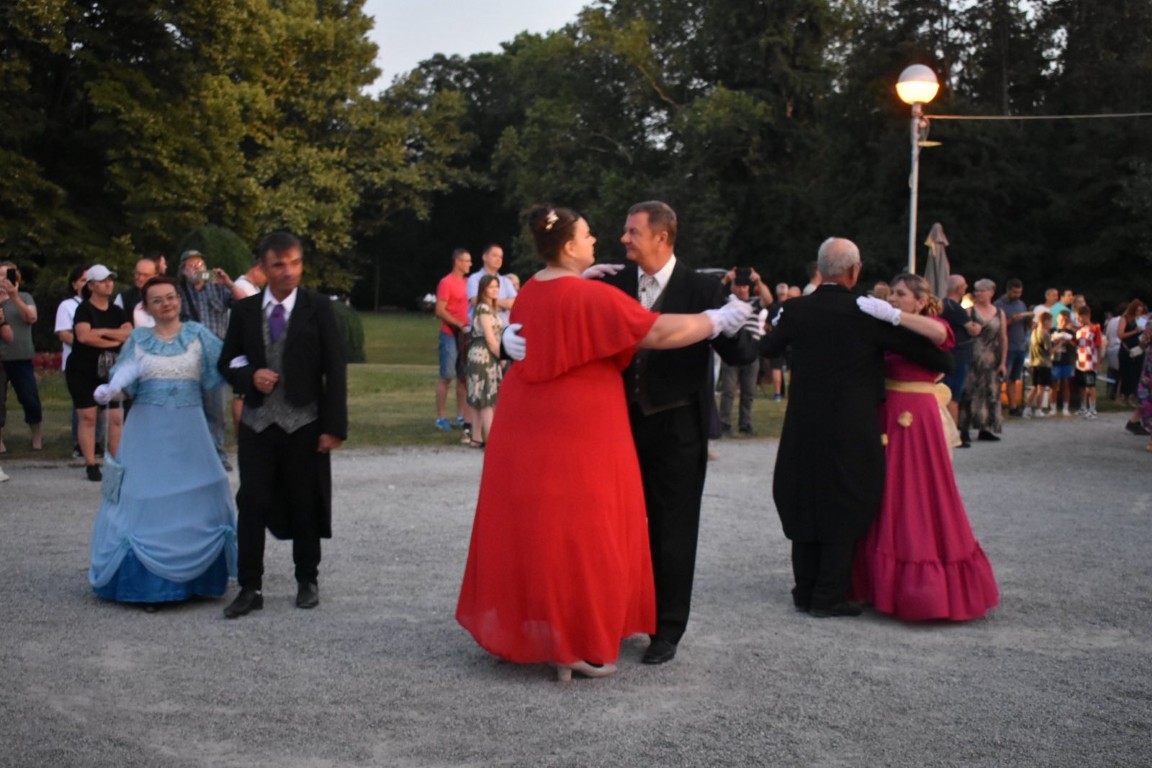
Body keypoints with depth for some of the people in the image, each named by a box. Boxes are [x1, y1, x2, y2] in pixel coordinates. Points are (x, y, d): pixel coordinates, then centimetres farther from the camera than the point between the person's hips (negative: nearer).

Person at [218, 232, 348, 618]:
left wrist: (334, 425, -10)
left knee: (305, 505, 8)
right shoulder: (244, 310, 5)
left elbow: (335, 369, -4)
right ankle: (250, 587, 8)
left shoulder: (318, 308, -2)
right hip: (257, 423, 2)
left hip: (303, 424, -2)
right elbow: (227, 361, 12)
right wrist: (250, 376, -11)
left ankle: (307, 580, 24)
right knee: (251, 504, -1)